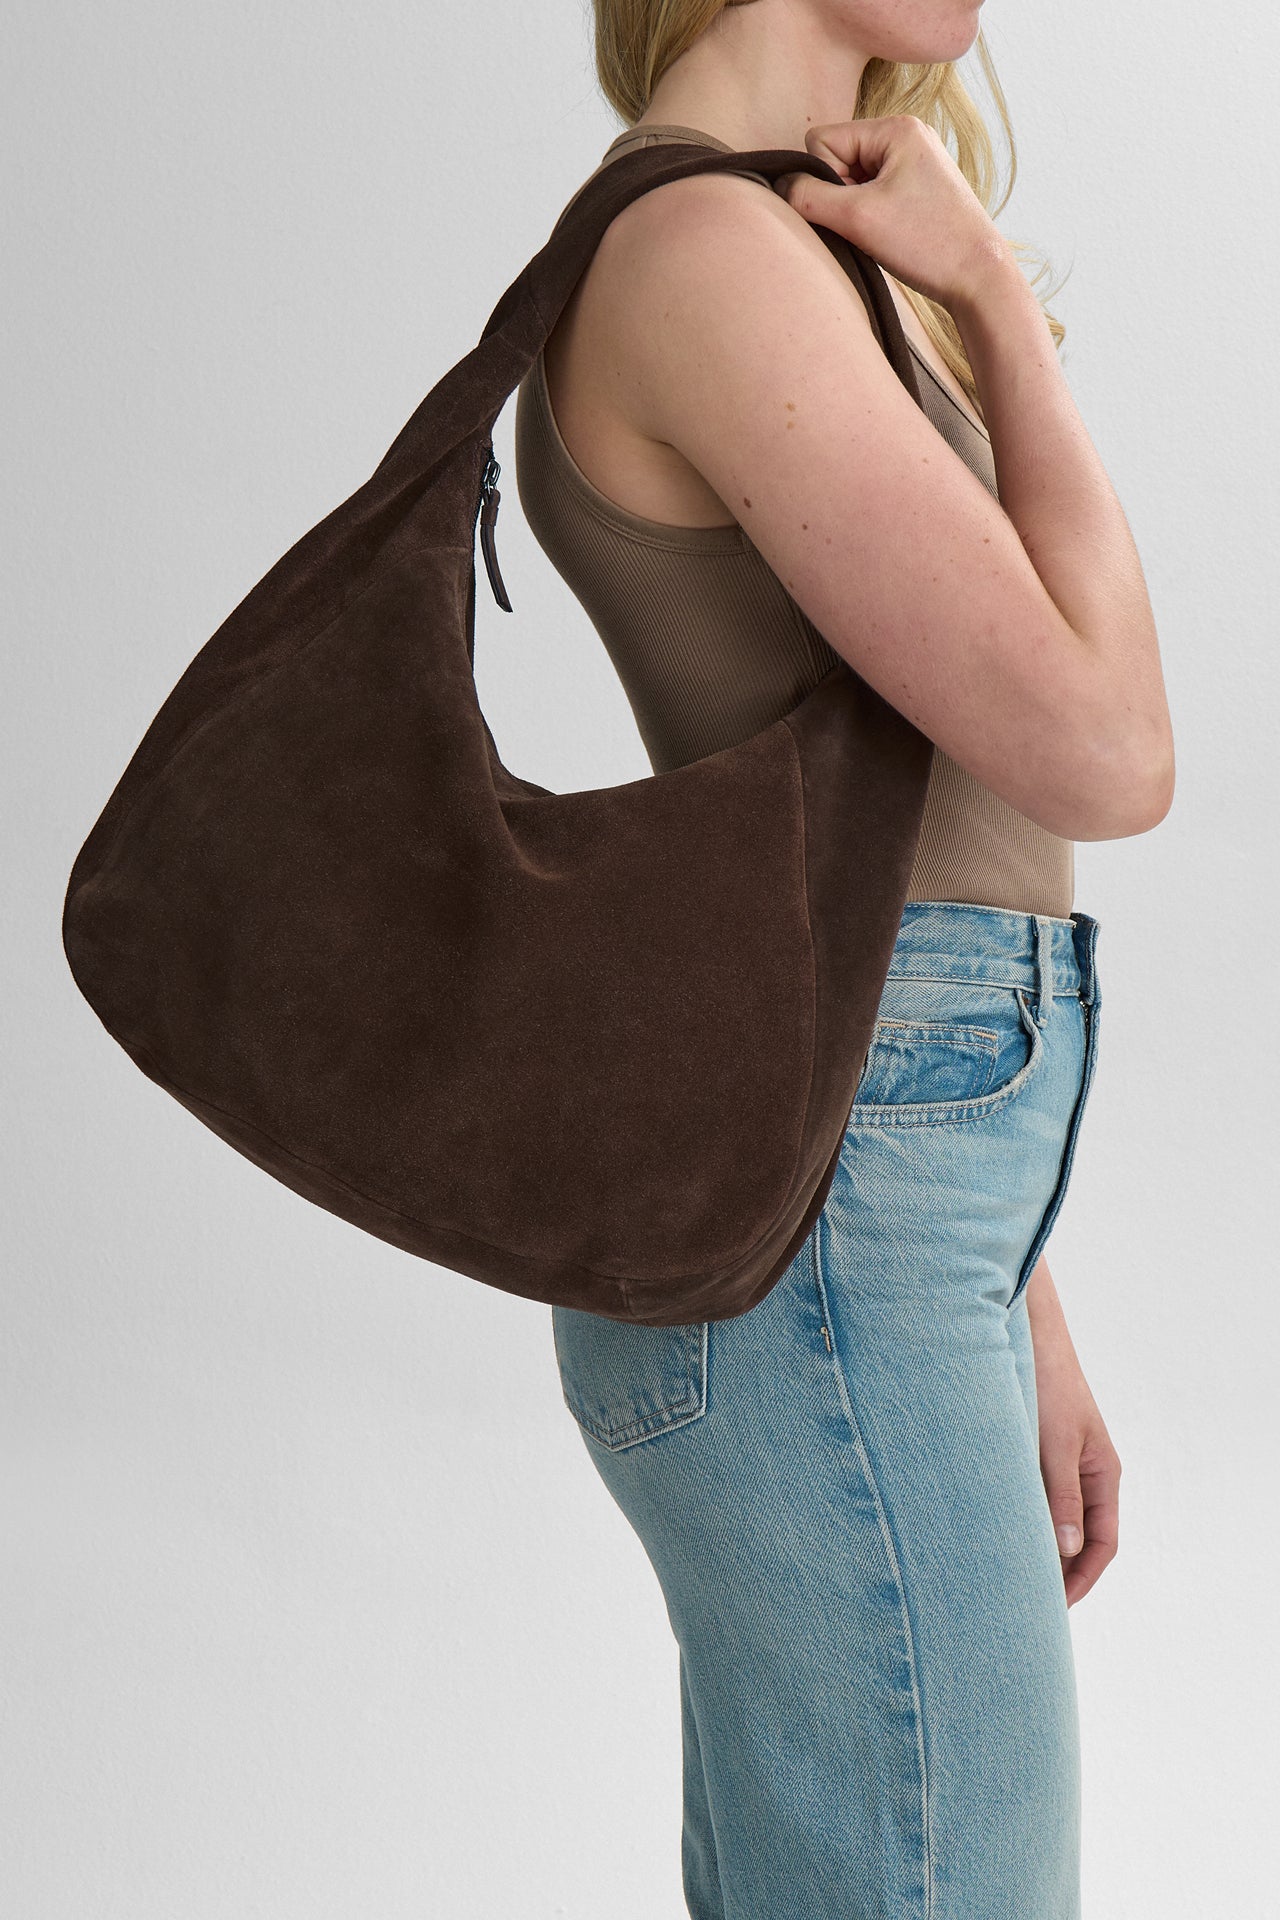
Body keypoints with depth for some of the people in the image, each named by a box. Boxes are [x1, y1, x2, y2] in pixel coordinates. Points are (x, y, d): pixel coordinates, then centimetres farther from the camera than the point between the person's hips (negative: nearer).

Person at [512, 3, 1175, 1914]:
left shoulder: (800, 291, 19)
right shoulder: (705, 254, -13)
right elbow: (1099, 757, -17)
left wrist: (1013, 1320, 20)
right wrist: (996, 297, -4)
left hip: (865, 1250, 10)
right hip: (808, 1271, -10)